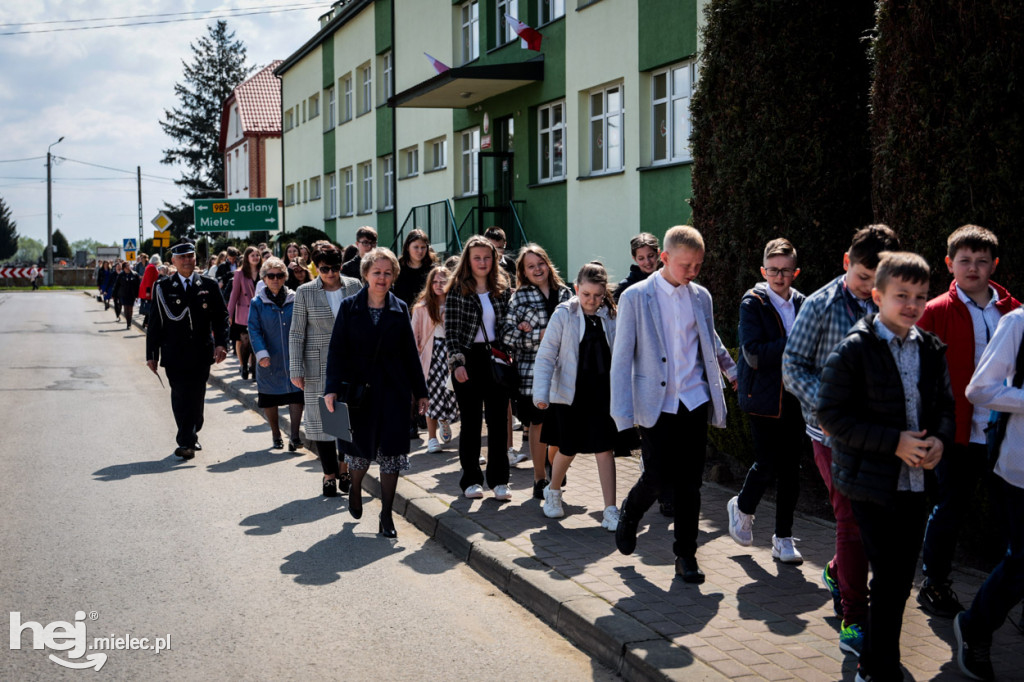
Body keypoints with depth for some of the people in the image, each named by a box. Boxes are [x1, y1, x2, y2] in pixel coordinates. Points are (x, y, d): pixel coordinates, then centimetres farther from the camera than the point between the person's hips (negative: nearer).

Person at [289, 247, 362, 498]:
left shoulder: (354, 287, 4)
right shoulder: (305, 292, -2)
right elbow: (296, 333, -1)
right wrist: (296, 370, -6)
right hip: (319, 365, -2)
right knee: (322, 417, 2)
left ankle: (344, 468, 22)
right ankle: (329, 474, 13)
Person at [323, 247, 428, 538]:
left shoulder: (399, 310, 5)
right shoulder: (350, 307, 0)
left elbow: (410, 353, 8)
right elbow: (337, 350, -4)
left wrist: (420, 391, 7)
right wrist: (332, 388, -13)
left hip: (394, 391, 1)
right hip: (360, 388, -1)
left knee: (391, 450, -1)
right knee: (362, 448, 8)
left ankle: (386, 516, 9)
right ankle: (355, 488, 41)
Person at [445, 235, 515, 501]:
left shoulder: (503, 289, 10)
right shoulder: (457, 290, -1)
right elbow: (450, 331, -5)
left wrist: (508, 356, 3)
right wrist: (456, 362, -14)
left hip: (496, 358, 3)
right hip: (469, 360, -3)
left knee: (499, 420, 2)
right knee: (471, 422, 3)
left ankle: (499, 480, 10)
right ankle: (471, 480, 13)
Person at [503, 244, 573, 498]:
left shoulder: (565, 293, 9)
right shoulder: (520, 297, 1)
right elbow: (507, 334, -5)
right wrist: (539, 336, -14)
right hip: (532, 369, -2)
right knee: (538, 423, 4)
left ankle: (556, 479, 15)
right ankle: (540, 479, 16)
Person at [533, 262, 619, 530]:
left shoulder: (610, 316, 1)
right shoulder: (564, 314, -8)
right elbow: (546, 355, -9)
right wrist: (541, 392, -19)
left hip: (602, 393, 2)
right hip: (570, 394, -1)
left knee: (605, 449, -3)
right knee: (568, 450, 11)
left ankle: (610, 511, 2)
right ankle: (553, 491, 39)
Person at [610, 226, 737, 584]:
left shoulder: (701, 296, 7)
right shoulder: (635, 297, -6)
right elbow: (622, 357, -7)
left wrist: (733, 372, 33)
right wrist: (622, 414, -11)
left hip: (695, 403, 3)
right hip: (656, 405, -3)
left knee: (689, 483, 5)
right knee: (657, 477, -2)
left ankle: (686, 555, 17)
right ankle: (629, 514, 30)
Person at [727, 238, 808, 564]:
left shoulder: (802, 303, 8)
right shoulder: (753, 303, -6)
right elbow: (754, 354, -16)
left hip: (794, 399, 4)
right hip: (763, 397, -4)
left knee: (791, 468, 6)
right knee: (767, 464, -5)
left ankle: (783, 538, 18)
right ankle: (742, 507, 26)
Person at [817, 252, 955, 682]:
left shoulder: (931, 349, 7)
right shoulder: (854, 349, -11)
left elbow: (944, 405, 16)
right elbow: (831, 415, -14)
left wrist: (940, 440, -6)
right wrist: (894, 442, -19)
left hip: (915, 481, 6)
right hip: (872, 482, -6)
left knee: (899, 580, 13)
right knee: (889, 580, -3)